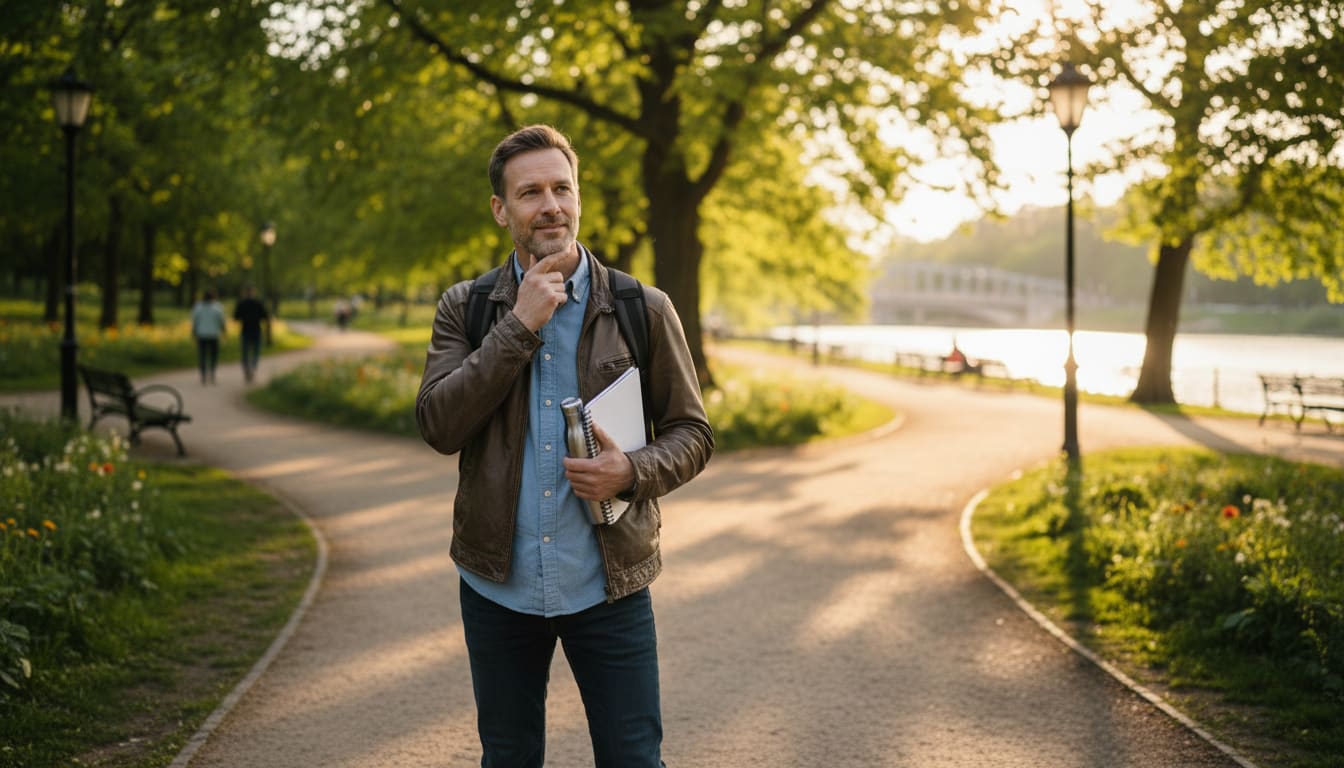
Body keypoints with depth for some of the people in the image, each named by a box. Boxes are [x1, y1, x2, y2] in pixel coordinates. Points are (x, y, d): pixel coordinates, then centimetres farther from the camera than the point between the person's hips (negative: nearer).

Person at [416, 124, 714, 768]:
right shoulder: (465, 308, 1)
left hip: (609, 587, -1)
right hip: (499, 587, 1)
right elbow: (438, 426, -11)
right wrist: (520, 325, -16)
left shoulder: (644, 310, 0)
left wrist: (633, 472, -18)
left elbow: (692, 432, 3)